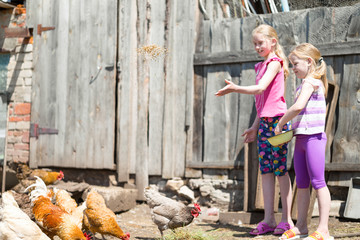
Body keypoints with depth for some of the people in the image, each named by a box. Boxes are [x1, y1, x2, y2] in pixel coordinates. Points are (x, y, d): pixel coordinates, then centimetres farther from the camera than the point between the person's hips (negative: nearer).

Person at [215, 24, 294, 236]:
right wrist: (255, 126, 22)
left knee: (280, 169, -5)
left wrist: (235, 88, -26)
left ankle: (287, 219, 2)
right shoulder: (262, 66, 20)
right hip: (264, 122, 9)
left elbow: (260, 89, -20)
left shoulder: (275, 63, -6)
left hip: (277, 120, -9)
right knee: (266, 170, 5)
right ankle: (269, 220, 7)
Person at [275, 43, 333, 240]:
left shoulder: (309, 81, -10)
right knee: (301, 184, 12)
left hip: (313, 137, -10)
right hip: (301, 138, 10)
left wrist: (281, 123, -11)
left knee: (318, 182, -8)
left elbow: (298, 106, -23)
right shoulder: (310, 83, 19)